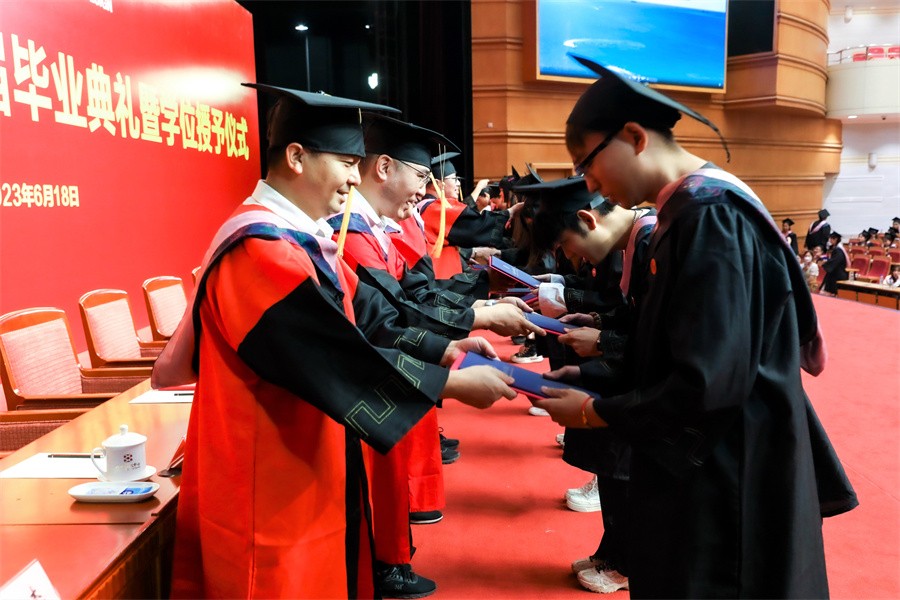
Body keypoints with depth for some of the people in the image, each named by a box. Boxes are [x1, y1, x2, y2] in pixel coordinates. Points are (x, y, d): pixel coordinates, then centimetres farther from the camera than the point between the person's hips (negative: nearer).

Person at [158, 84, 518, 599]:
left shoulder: (302, 239, 8)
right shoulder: (261, 250, -25)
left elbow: (367, 319, 6)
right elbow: (345, 359, -28)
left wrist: (442, 350, -7)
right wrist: (455, 383, -19)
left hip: (308, 472, 10)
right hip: (273, 487, -10)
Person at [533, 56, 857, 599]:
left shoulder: (710, 217, -23)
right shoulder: (696, 209, 7)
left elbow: (708, 381, -27)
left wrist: (592, 412, -15)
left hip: (727, 481, -9)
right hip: (712, 465, 9)